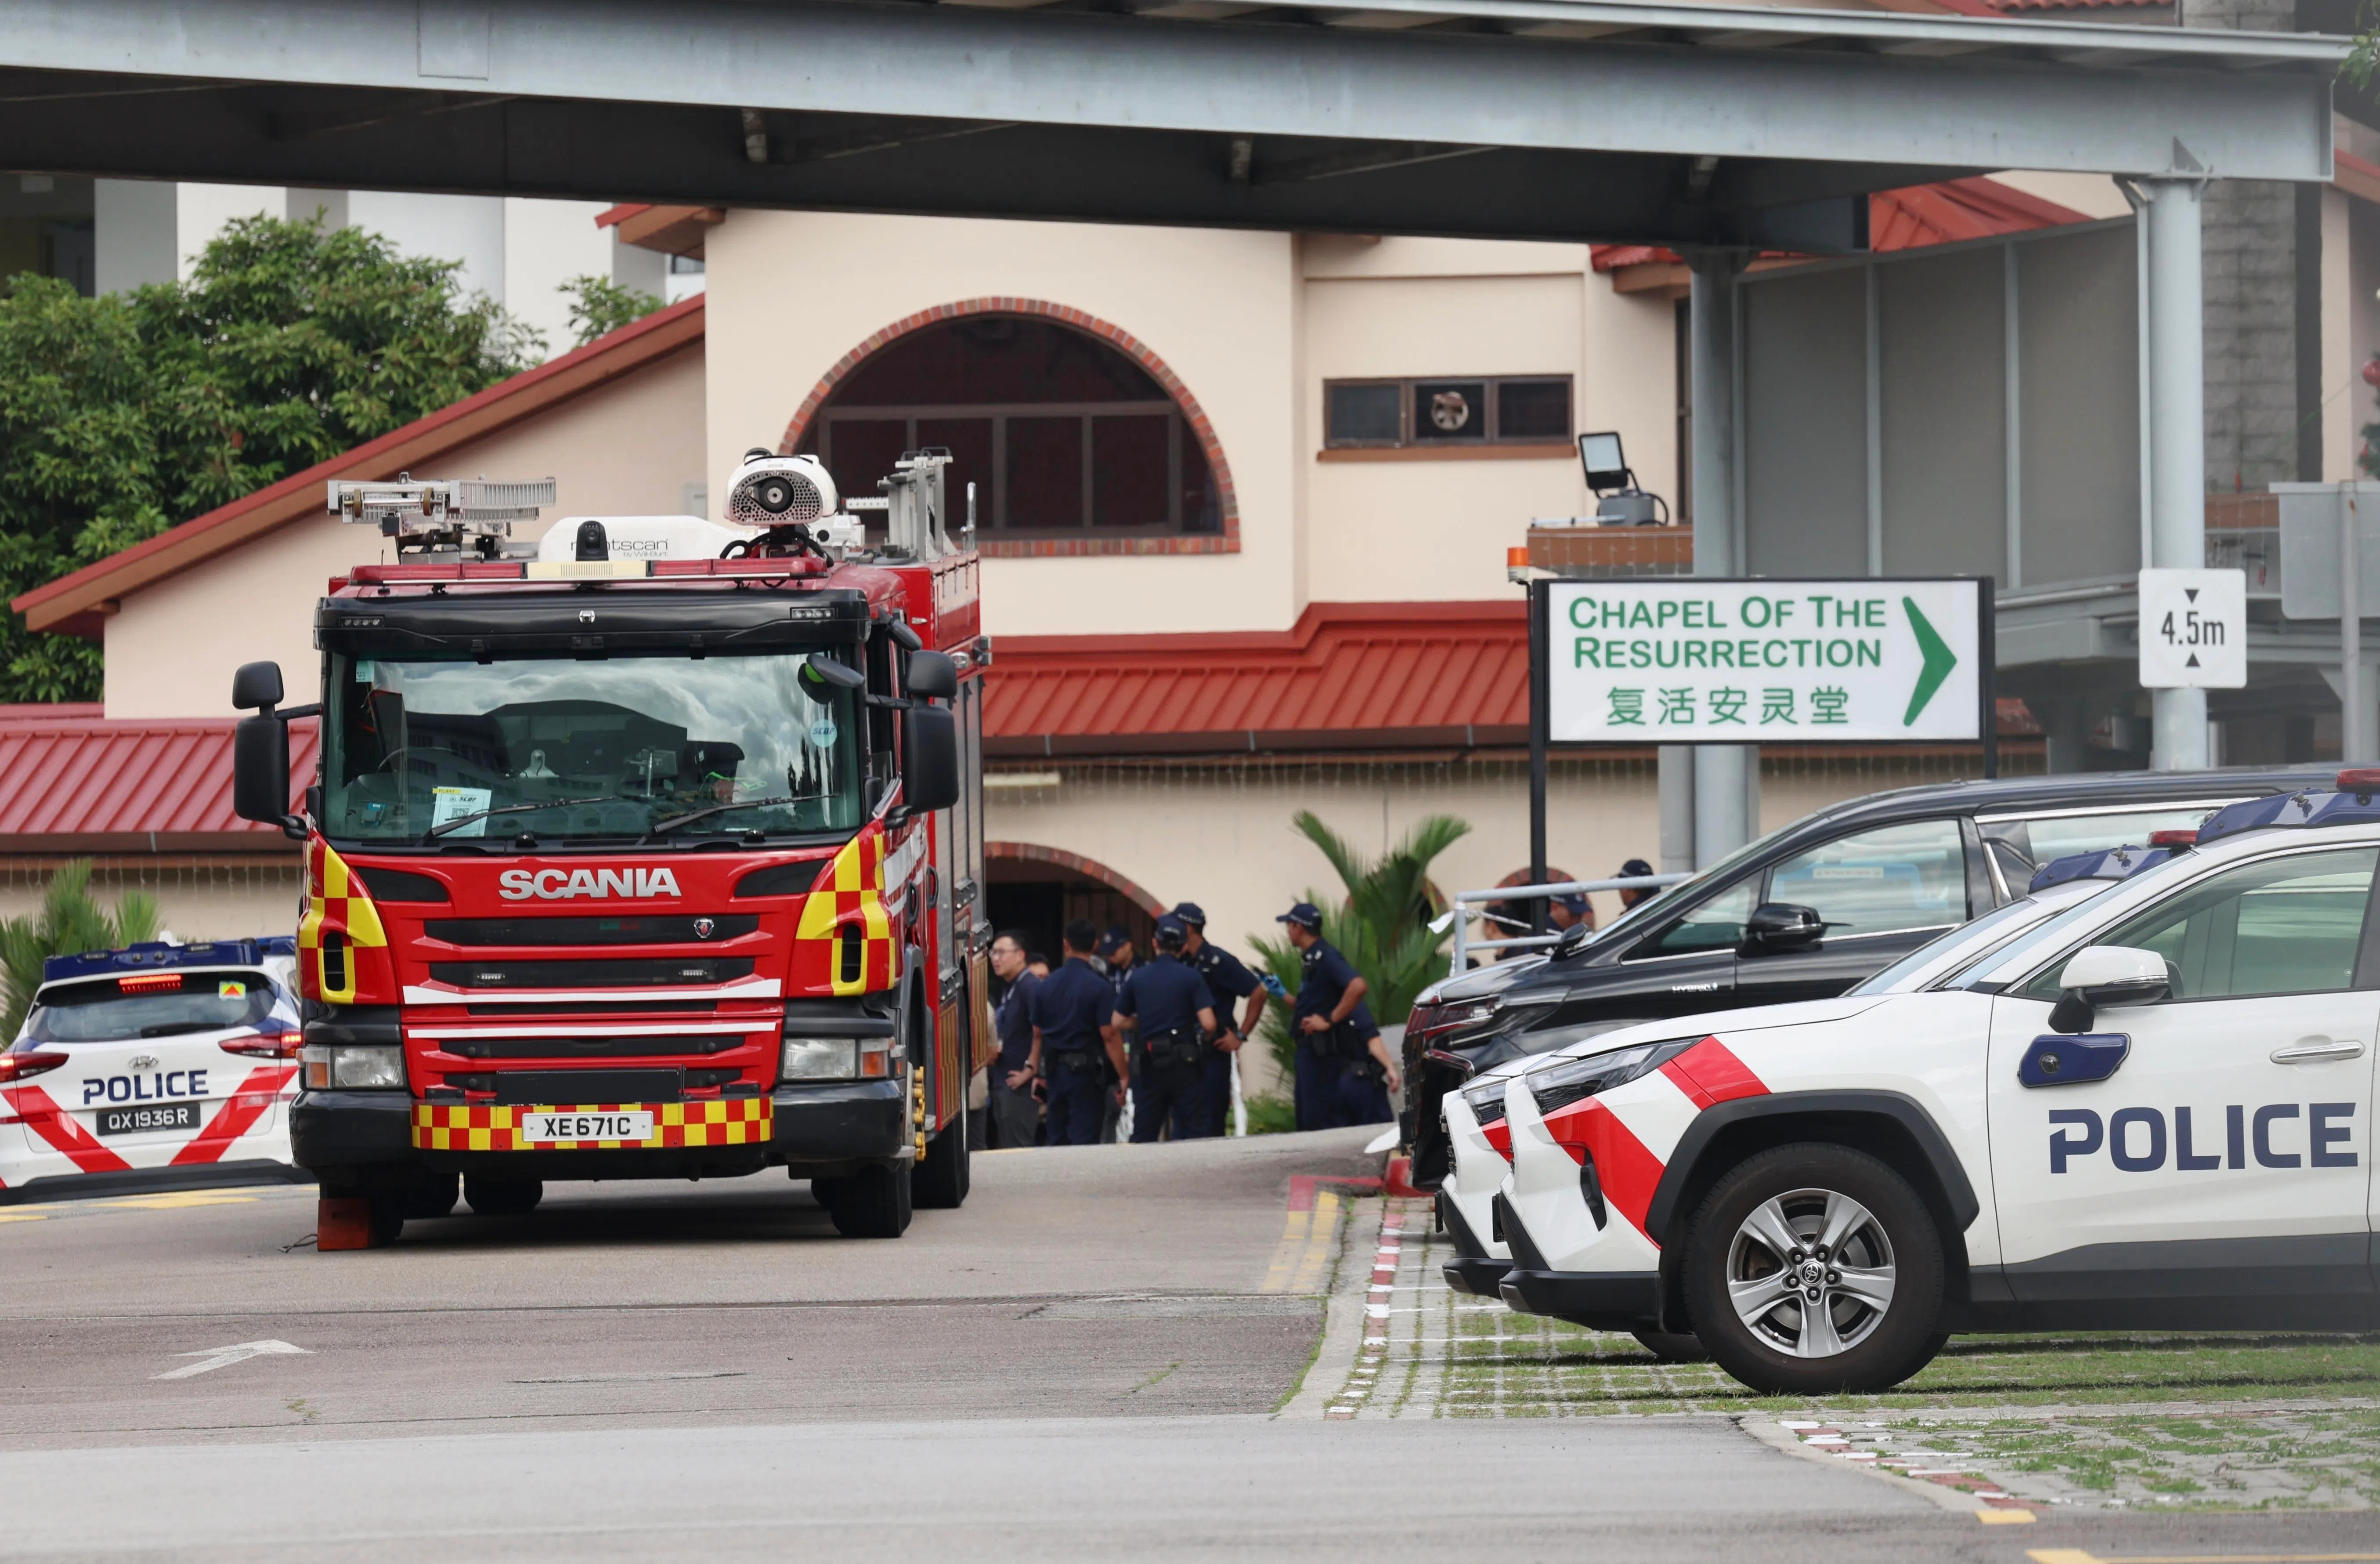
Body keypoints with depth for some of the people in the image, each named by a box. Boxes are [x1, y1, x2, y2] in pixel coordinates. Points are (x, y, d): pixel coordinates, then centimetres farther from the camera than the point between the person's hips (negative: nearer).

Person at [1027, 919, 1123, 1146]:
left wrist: (1038, 1073, 20)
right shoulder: (1099, 988, -11)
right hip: (1085, 1071, -5)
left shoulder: (1046, 986, 4)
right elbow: (1109, 1036, -14)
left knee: (1057, 1138, 12)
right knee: (1084, 1138, -4)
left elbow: (1037, 1034, 10)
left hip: (1055, 1070, 5)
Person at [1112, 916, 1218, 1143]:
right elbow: (1209, 1024, -13)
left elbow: (1117, 1024, 5)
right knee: (1189, 1135, 2)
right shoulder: (1190, 978, -6)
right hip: (1185, 1063, -3)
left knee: (1142, 1137, 10)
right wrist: (1203, 1039, 9)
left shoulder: (1137, 978, 3)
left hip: (1150, 1064, 3)